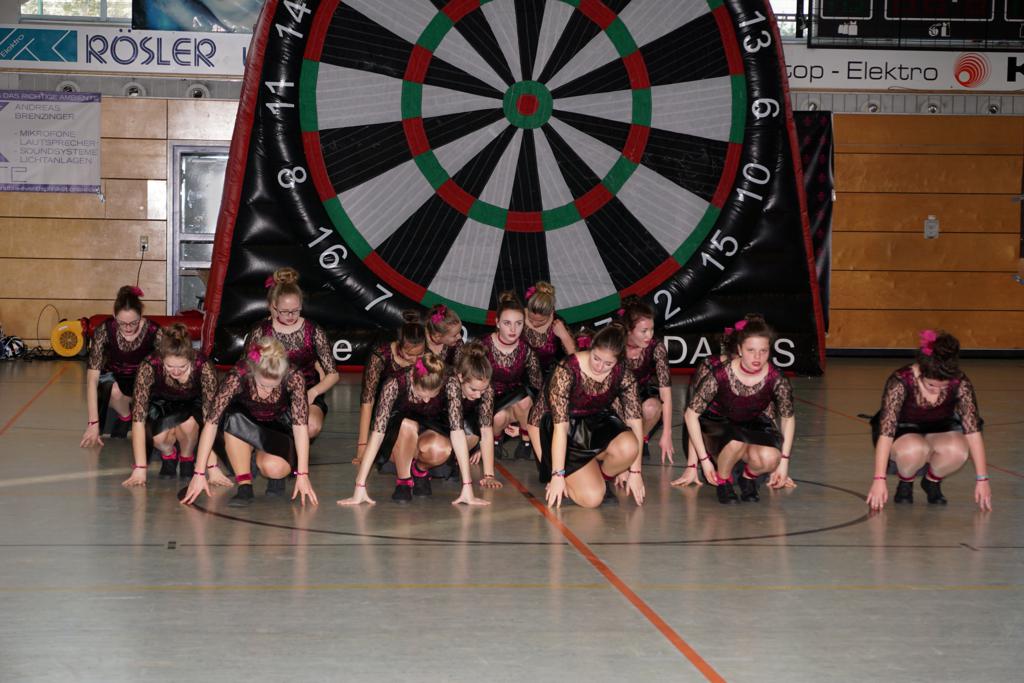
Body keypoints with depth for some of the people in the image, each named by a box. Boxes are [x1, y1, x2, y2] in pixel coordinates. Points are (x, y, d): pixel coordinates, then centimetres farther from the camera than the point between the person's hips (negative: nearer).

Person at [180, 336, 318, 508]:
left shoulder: (293, 378, -31)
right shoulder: (238, 376, -32)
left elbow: (300, 425, -30)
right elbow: (211, 423, -33)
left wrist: (302, 475, -36)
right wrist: (199, 474, -36)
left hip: (278, 428, 0)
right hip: (244, 426, 1)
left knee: (275, 468, -33)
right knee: (233, 418, -36)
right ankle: (244, 486, -24)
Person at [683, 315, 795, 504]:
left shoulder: (776, 380, -22)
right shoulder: (720, 376, -27)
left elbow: (788, 419, -4)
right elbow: (691, 414, -18)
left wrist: (784, 462, -7)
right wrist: (704, 459, -20)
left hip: (754, 425, 2)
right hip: (716, 425, -2)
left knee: (769, 459, -31)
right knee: (737, 440, -38)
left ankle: (749, 476, 4)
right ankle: (723, 480, -7)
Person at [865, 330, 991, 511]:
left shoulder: (960, 384, -21)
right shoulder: (900, 382, -28)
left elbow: (973, 430, -20)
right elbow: (885, 432, -30)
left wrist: (982, 479, -22)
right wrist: (879, 480, -35)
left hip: (939, 434, 2)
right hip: (904, 434, -2)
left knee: (958, 450, -35)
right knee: (914, 450, -40)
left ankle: (932, 481, -1)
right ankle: (905, 483, -4)